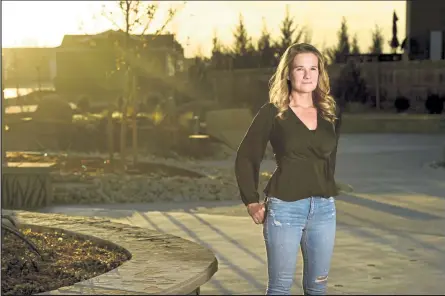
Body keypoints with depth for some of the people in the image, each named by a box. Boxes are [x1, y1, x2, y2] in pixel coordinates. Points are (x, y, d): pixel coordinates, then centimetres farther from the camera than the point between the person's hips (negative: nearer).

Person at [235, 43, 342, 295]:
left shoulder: (332, 113, 7)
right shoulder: (272, 113, -3)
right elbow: (246, 157, 1)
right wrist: (252, 202, -3)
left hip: (324, 208, 4)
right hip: (285, 208, -4)